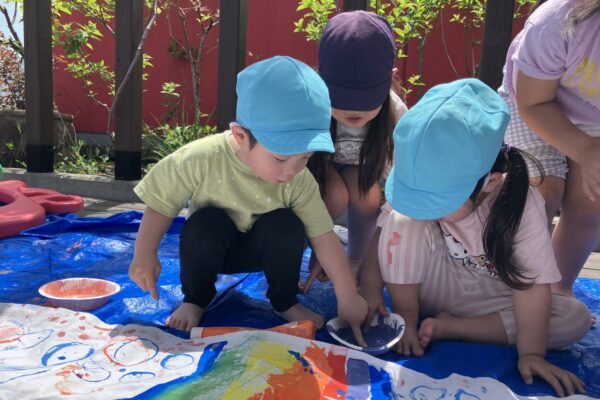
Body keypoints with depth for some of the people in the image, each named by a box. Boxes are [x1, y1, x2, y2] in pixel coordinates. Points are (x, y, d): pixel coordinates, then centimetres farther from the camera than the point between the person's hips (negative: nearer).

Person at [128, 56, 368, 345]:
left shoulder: (300, 181, -25)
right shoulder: (200, 159, -31)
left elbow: (323, 236, -19)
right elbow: (161, 205, -17)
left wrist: (348, 298, -16)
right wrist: (144, 255, -15)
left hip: (263, 249, 1)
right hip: (212, 246, -1)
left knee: (287, 225, -29)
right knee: (205, 224, -33)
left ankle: (284, 302, -2)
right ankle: (195, 299, -4)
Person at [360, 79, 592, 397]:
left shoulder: (522, 204, -25)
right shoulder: (416, 188, -24)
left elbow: (533, 282, -23)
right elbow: (380, 235, -20)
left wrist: (531, 353, -27)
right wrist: (399, 314, -24)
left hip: (489, 299, 2)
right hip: (431, 287, -1)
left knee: (576, 318, -21)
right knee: (403, 223, -28)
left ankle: (448, 327, -18)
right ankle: (410, 318, -11)